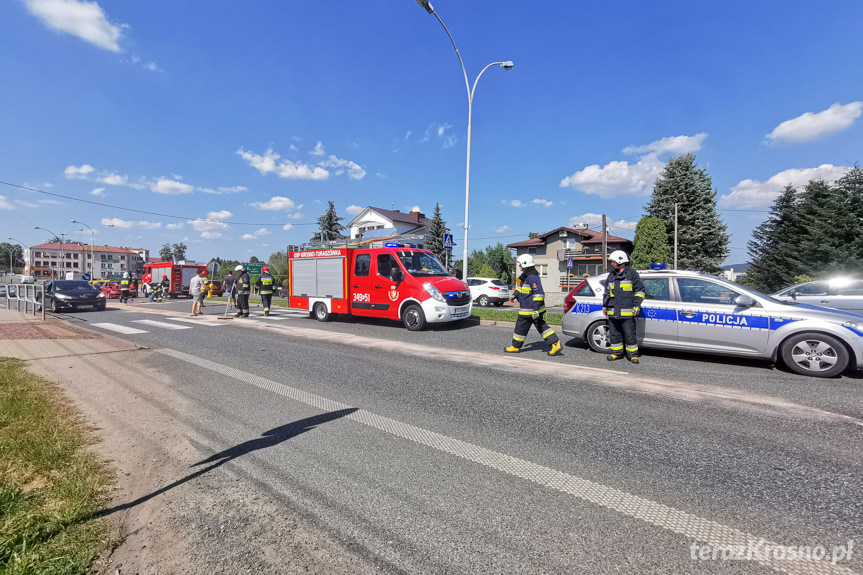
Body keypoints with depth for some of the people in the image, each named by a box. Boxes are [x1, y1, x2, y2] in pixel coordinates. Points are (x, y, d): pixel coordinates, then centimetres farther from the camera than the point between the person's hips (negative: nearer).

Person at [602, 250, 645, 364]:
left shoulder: (632, 274, 1)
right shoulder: (611, 275, 17)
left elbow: (640, 290, 1)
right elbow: (607, 292, 23)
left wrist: (636, 306, -6)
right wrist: (605, 306, 19)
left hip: (627, 312, -5)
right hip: (612, 312, 5)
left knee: (629, 334, -1)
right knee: (614, 333, 9)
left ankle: (632, 354, 11)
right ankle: (617, 352, 20)